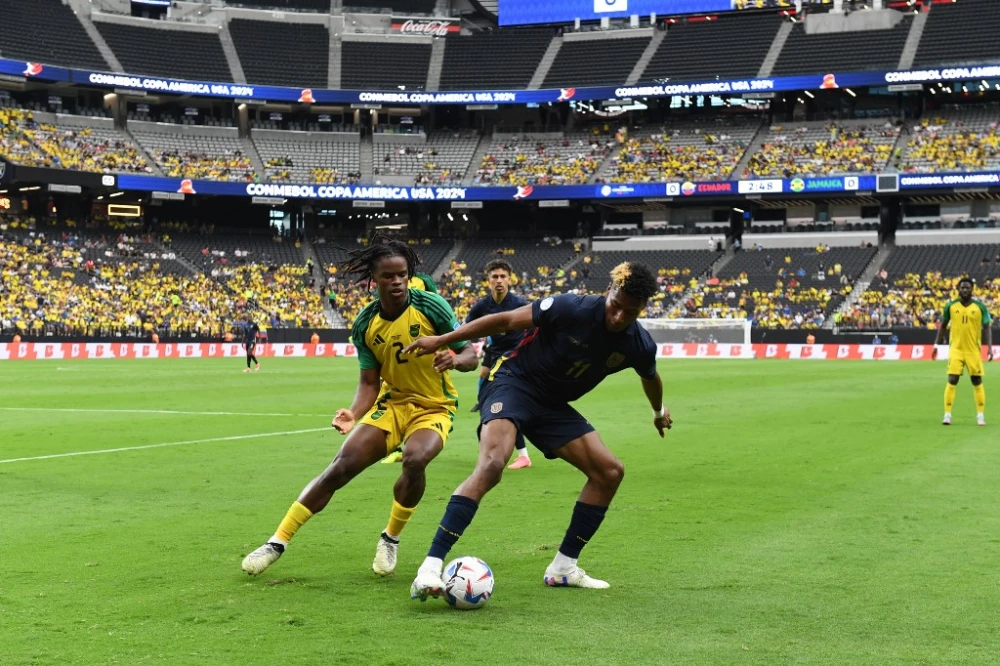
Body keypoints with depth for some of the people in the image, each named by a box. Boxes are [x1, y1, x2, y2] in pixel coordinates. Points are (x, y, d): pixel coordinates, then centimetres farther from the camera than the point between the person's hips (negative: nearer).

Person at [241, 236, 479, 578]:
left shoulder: (431, 306, -15)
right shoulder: (365, 325, -6)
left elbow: (470, 354, -9)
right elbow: (369, 381, -1)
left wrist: (454, 360, -33)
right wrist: (354, 414, -21)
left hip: (434, 407, -2)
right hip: (392, 402, 3)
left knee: (415, 459, -33)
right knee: (342, 465, -12)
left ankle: (390, 539, -6)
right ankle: (277, 542, 1)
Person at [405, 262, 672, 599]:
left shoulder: (639, 345, -7)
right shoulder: (572, 308, -23)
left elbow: (651, 378, 18)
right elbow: (506, 320, -15)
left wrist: (659, 412, 38)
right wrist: (441, 340, -14)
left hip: (554, 406, 7)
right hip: (513, 384, -6)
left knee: (610, 471, -2)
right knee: (491, 463, -30)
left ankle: (563, 567, 10)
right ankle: (430, 569, -35)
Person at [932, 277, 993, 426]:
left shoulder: (980, 307, -1)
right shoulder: (950, 306, 0)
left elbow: (986, 328, 1)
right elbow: (943, 325, 11)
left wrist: (989, 347, -9)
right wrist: (936, 344, 8)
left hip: (974, 350, 0)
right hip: (956, 349, 0)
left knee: (977, 381, 6)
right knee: (952, 380, -7)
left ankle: (981, 415, 14)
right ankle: (947, 414, -2)